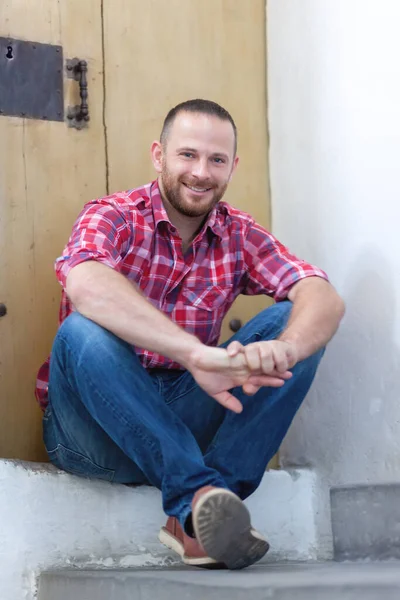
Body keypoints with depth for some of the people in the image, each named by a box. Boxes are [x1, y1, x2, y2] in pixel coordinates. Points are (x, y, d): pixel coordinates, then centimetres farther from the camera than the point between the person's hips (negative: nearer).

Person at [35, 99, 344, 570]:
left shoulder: (240, 235, 5)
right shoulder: (113, 217, -8)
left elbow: (323, 297, -12)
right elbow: (86, 284, -33)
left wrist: (284, 350, -37)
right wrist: (196, 354, -46)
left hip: (185, 421, 4)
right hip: (98, 432, -4)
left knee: (294, 320, -14)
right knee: (85, 332, -33)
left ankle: (197, 516, -27)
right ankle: (197, 491, -36)